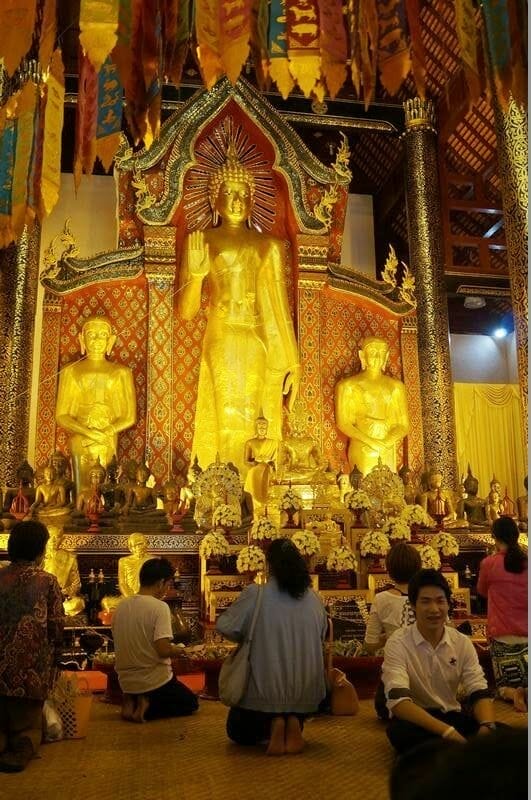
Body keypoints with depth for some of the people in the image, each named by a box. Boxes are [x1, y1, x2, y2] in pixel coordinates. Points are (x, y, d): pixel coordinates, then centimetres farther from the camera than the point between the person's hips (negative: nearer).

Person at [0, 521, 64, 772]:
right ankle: (20, 751, -19)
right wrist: (53, 657, 14)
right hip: (32, 668, -2)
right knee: (26, 725, 11)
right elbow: (56, 626, -4)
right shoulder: (47, 581, -5)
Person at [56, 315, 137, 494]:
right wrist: (89, 433, -14)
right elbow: (61, 416, 1)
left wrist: (105, 433, -12)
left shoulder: (121, 373, 4)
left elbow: (130, 417, 3)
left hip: (108, 444, 0)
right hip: (80, 444, 0)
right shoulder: (71, 372, 4)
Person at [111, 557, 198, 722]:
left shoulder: (121, 606, 0)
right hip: (153, 681, -6)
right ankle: (147, 707, -4)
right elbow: (163, 650, -26)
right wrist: (178, 650, -4)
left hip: (126, 681, 6)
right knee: (191, 702, 19)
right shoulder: (159, 607, -20)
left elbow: (130, 644, 10)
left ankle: (132, 702, 4)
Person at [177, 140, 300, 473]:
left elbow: (279, 308, 9)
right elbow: (186, 312, 3)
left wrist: (292, 362, 2)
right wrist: (196, 271, -15)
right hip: (220, 344, -2)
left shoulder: (268, 246, 14)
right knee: (226, 426, -7)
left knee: (260, 430, -2)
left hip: (261, 349, 2)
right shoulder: (201, 242, 8)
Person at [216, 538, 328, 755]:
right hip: (306, 693, 3)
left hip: (266, 691, -3)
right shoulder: (314, 599, -3)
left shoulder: (255, 594, -14)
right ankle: (293, 724, 1)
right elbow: (321, 637, 9)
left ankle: (272, 726, -7)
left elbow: (224, 626, -10)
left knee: (238, 732, 22)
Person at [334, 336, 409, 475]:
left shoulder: (395, 386, 10)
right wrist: (370, 441, -14)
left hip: (388, 453, 3)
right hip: (362, 453, -3)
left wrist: (388, 441, -11)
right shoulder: (348, 386, 2)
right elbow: (343, 423, -3)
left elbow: (403, 425, 8)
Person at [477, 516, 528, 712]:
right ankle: (524, 692, -21)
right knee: (524, 684, 14)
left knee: (504, 686, 13)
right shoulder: (525, 561, -2)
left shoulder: (489, 563, -10)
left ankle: (513, 694, -21)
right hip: (526, 635, 2)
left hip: (502, 635, -2)